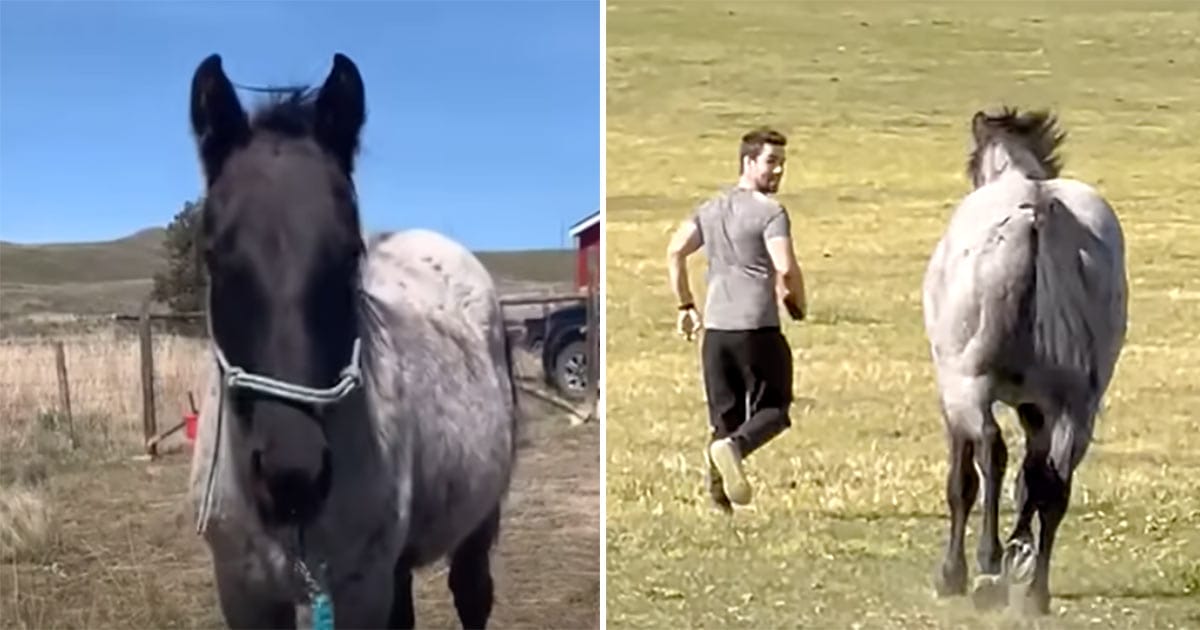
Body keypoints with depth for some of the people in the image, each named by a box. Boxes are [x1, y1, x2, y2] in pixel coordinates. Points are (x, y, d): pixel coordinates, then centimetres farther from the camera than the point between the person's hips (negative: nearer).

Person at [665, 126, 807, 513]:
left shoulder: (710, 209, 15)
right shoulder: (770, 212, -6)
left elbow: (675, 252, 10)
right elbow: (786, 269, -16)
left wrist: (686, 306, 15)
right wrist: (798, 305, 2)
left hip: (715, 327, 6)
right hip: (758, 328, -6)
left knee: (724, 414, 12)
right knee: (774, 409, 5)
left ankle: (719, 494, 1)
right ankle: (734, 445, -23)